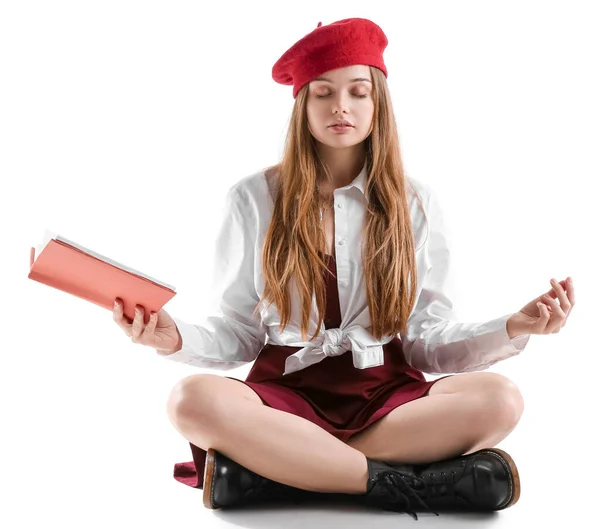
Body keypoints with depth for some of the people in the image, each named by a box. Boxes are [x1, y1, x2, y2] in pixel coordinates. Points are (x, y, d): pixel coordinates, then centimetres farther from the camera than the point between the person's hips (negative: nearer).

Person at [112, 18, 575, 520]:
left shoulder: (415, 201, 7)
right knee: (194, 400, -33)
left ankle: (271, 466, -24)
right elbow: (237, 332, 5)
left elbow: (428, 340, 5)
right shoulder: (254, 197, 4)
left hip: (386, 393, 2)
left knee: (499, 398, -29)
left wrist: (513, 328, -12)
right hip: (286, 392, -1)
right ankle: (404, 482, -25)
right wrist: (177, 337, -16)